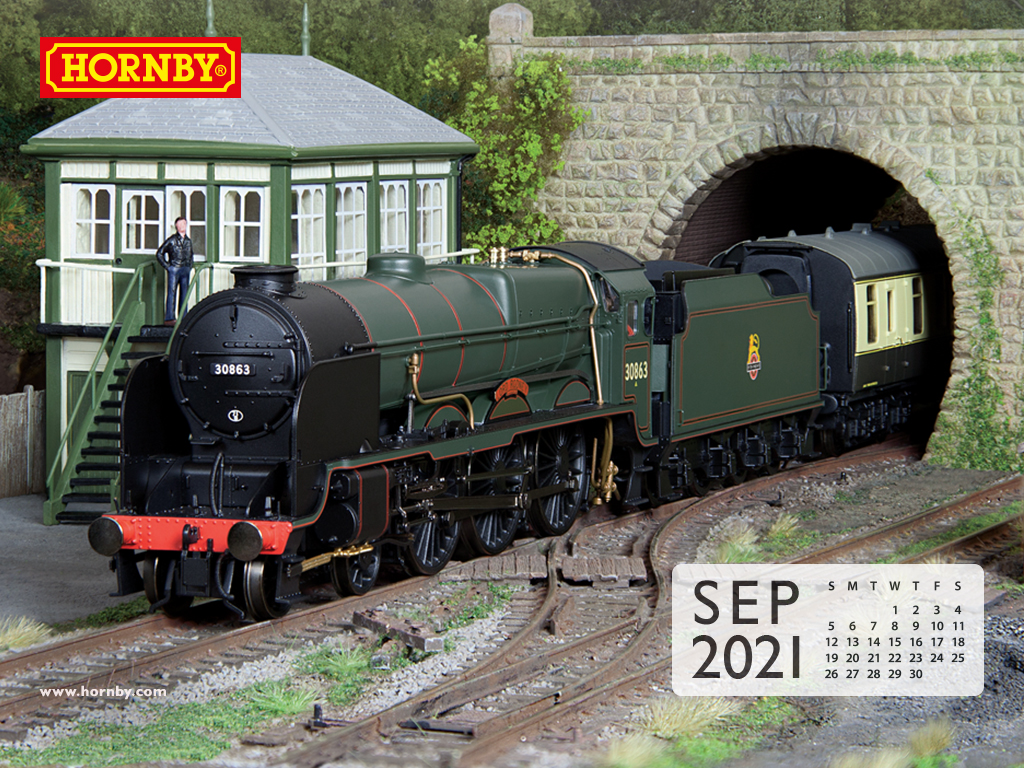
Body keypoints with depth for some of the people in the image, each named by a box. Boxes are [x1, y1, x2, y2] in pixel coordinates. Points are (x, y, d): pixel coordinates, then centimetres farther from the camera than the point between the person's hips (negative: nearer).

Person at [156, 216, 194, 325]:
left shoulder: (188, 241, 13)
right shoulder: (171, 240, -2)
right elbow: (159, 253, 2)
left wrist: (190, 266, 15)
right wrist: (166, 266, -4)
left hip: (185, 270, 5)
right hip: (174, 270, -5)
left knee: (184, 294, 5)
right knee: (171, 293, -7)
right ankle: (169, 318, -9)